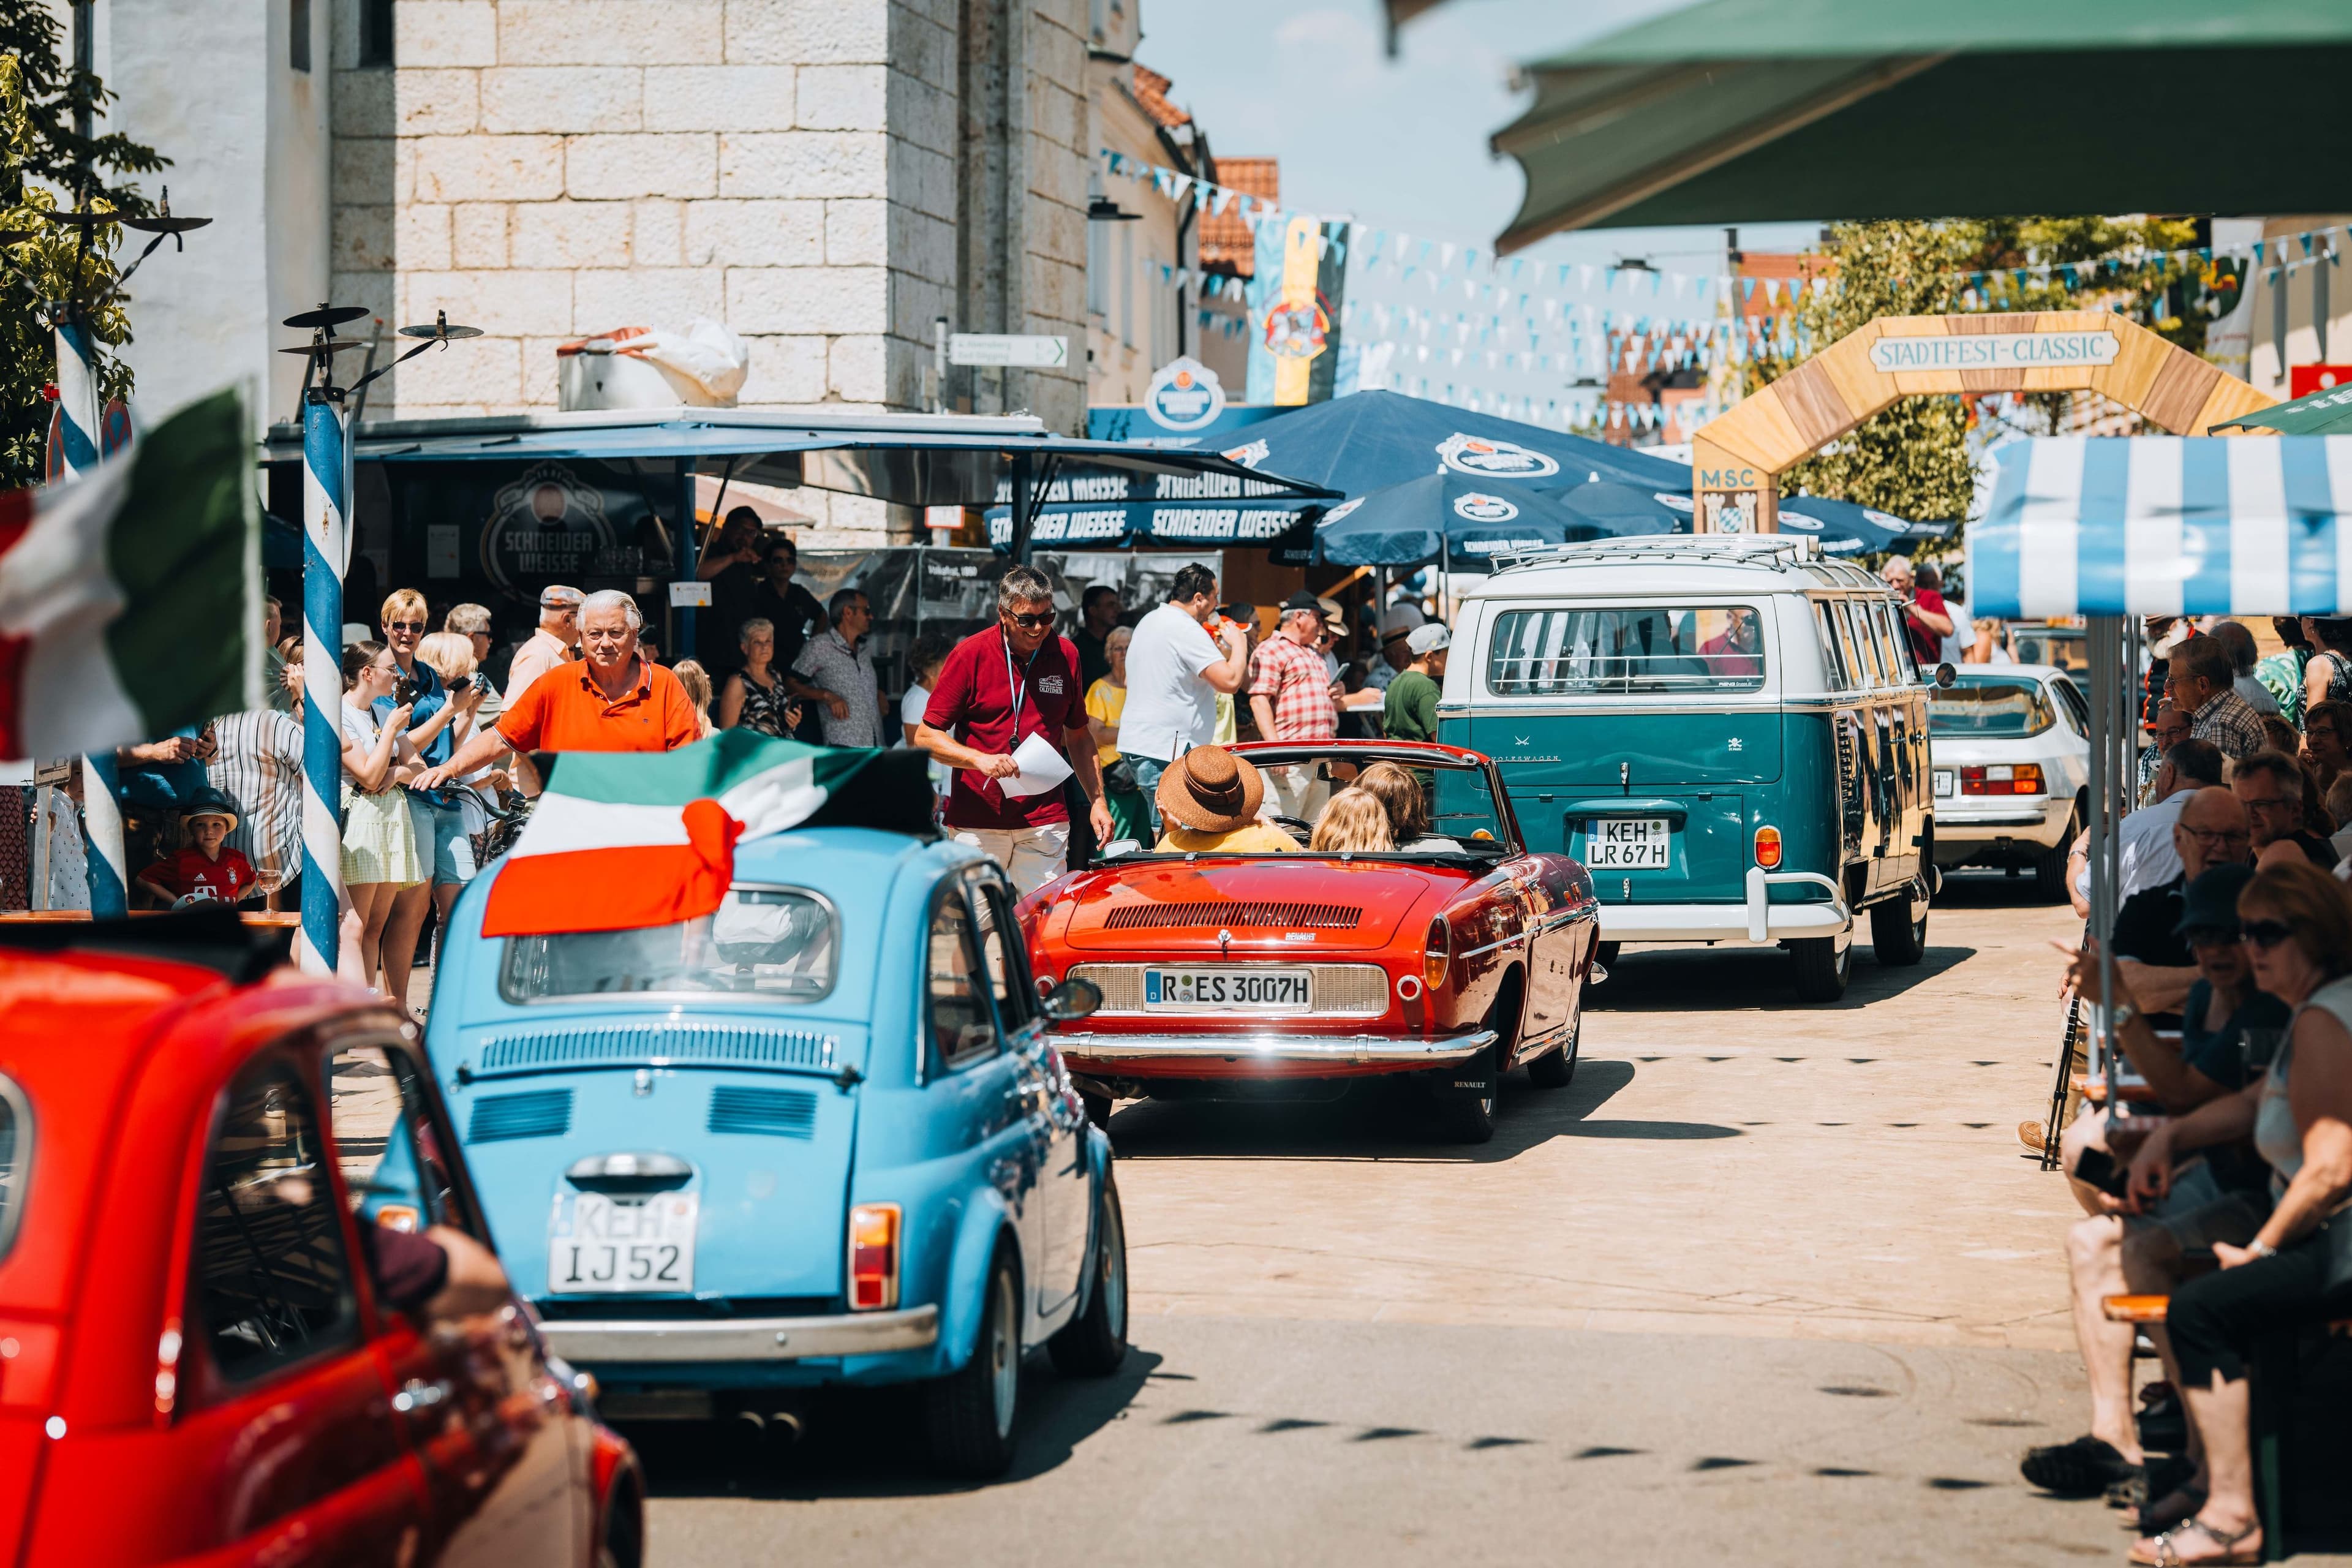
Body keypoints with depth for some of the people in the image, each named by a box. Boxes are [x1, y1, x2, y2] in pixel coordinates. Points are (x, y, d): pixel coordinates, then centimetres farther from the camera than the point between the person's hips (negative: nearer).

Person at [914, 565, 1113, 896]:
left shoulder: (1065, 655, 9)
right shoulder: (970, 655, -2)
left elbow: (1078, 736, 20)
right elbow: (926, 735, -1)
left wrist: (1097, 801, 12)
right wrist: (980, 759, -16)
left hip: (1045, 822, 2)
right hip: (977, 823, -2)